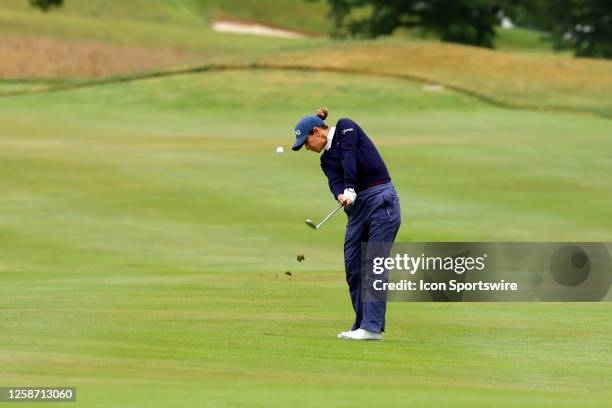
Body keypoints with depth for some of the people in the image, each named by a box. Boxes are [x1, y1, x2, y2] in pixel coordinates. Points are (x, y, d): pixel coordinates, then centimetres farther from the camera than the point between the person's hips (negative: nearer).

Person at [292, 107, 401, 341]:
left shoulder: (345, 127, -1)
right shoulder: (326, 160, 16)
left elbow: (349, 157, -18)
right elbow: (335, 182, -4)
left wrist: (350, 189, -32)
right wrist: (341, 195, -27)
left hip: (381, 199, -8)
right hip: (357, 206, 8)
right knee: (352, 266, 4)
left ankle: (373, 327, -12)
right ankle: (362, 325, 9)